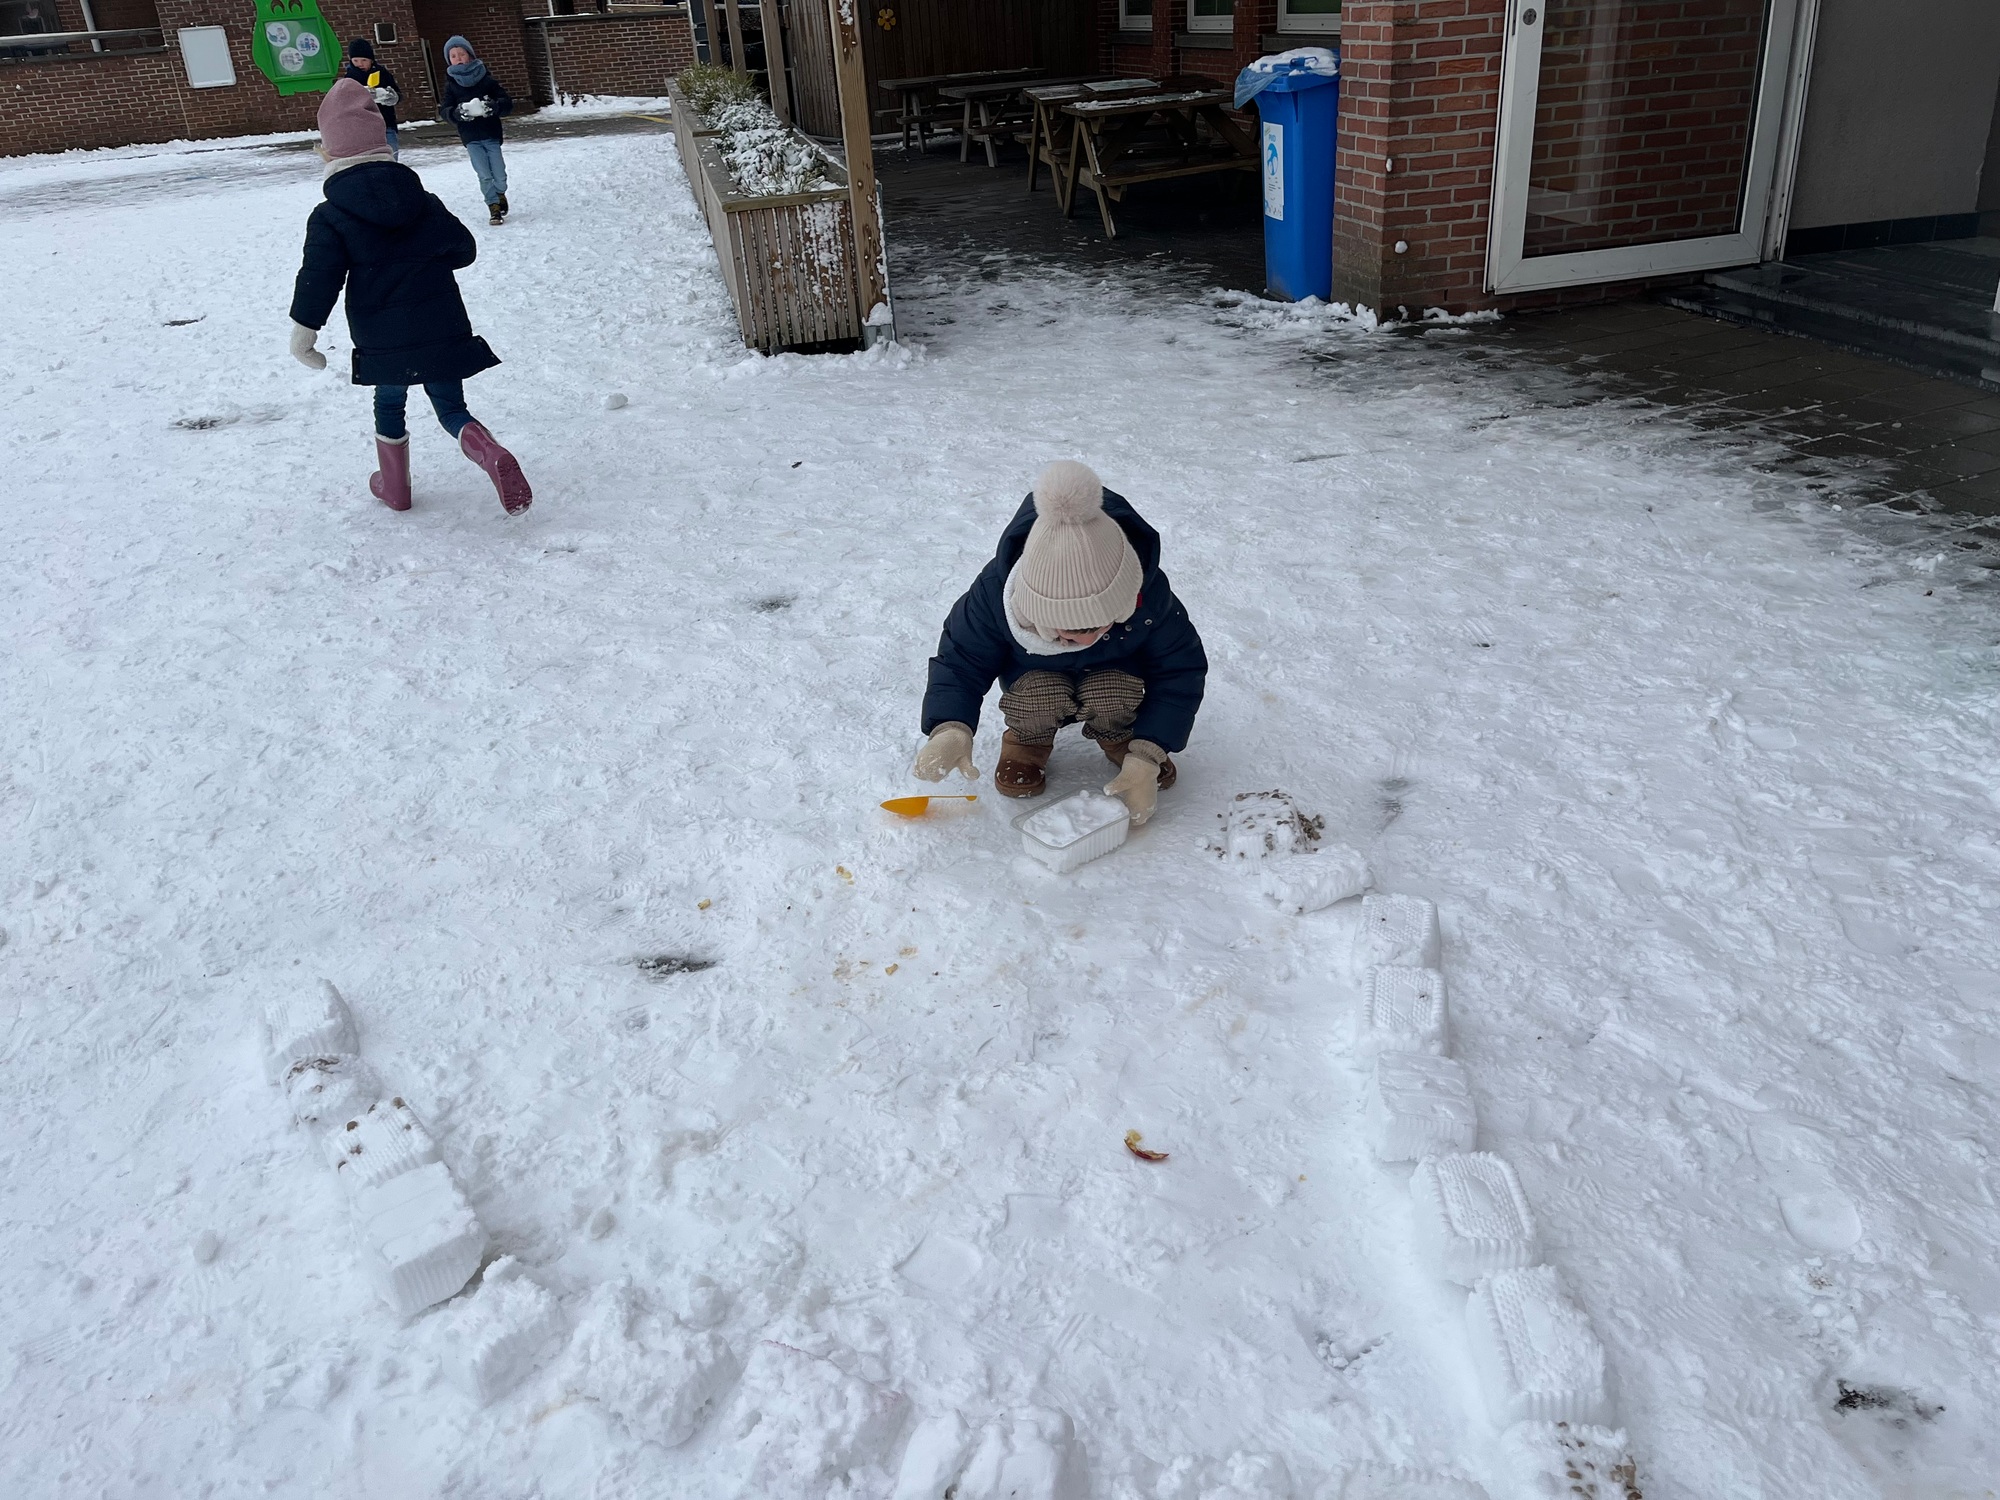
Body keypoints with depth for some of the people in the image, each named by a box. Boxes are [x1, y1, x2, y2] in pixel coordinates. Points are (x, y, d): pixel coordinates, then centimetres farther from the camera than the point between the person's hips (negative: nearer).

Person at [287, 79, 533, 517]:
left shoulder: (330, 218, -6)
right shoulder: (424, 201, 4)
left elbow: (318, 279, -11)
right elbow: (463, 248, 12)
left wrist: (303, 332, -3)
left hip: (383, 339, -2)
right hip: (442, 328, 2)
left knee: (389, 407, 19)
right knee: (451, 408, 9)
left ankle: (394, 487, 29)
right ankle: (493, 456, -20)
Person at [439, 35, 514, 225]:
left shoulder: (486, 79, -2)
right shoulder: (451, 84, 3)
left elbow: (507, 103, -5)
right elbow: (444, 110, -2)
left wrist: (492, 106, -26)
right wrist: (458, 112, -23)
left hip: (491, 134, -1)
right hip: (470, 138, 1)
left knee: (499, 175, -2)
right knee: (484, 176, -6)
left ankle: (500, 194, 30)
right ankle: (494, 207, 9)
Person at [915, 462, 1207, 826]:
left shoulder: (1148, 596, -35)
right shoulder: (996, 592, -35)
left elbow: (1179, 671, -20)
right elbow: (960, 661, -20)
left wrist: (1145, 759, -26)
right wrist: (950, 729, -39)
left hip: (1116, 670, 1)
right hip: (1036, 673, 0)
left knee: (1113, 698, -33)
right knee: (1037, 695, -34)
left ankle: (1119, 736, 4)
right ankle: (1029, 740, 3)